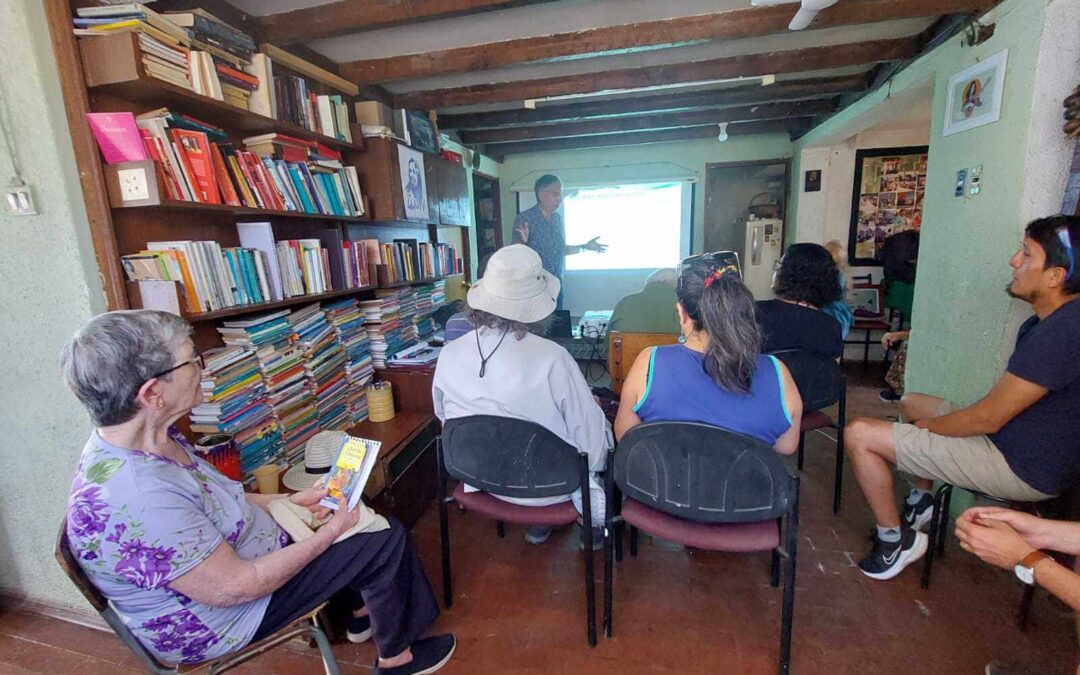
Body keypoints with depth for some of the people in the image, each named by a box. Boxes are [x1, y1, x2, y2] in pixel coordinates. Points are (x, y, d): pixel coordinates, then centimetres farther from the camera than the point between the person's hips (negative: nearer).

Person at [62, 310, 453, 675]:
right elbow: (235, 587, -29)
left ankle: (364, 611, 35)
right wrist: (330, 532, -18)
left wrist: (289, 500, 3)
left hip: (223, 553, 9)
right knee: (386, 542, -8)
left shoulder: (148, 438, -9)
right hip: (218, 615, -8)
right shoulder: (137, 500, -37)